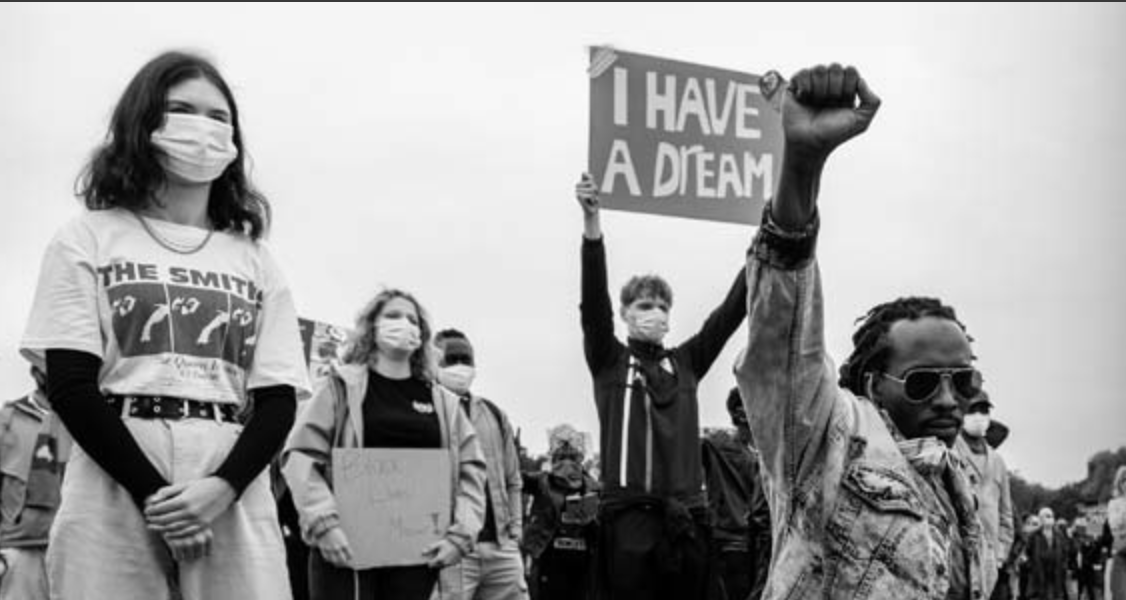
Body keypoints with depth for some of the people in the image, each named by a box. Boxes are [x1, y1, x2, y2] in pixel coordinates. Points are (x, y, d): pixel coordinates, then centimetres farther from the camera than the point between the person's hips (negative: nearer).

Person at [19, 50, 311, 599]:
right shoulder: (89, 239, 9)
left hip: (234, 503, 2)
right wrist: (153, 493, -12)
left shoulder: (255, 261, 15)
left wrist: (222, 489, -12)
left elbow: (278, 399, 7)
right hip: (115, 499, -2)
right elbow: (70, 385, -1)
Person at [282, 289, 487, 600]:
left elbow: (471, 469, 12)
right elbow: (301, 456, -2)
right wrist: (324, 523, -14)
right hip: (347, 547, -3)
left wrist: (461, 533, -2)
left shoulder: (443, 402, 15)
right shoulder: (342, 386, 6)